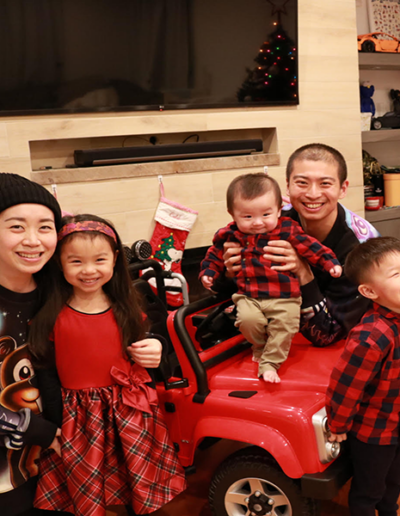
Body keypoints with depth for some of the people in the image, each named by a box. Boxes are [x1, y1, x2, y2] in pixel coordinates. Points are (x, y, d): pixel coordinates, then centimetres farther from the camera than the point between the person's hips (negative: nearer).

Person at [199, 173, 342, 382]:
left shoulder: (287, 230, -2)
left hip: (284, 297, -1)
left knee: (285, 325, -21)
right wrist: (207, 273, 6)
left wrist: (330, 262, -8)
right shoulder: (229, 235, 4)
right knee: (248, 319, -24)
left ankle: (269, 363, -3)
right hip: (248, 296, 1)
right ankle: (260, 346, 9)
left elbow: (309, 246, 0)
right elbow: (215, 255, 20)